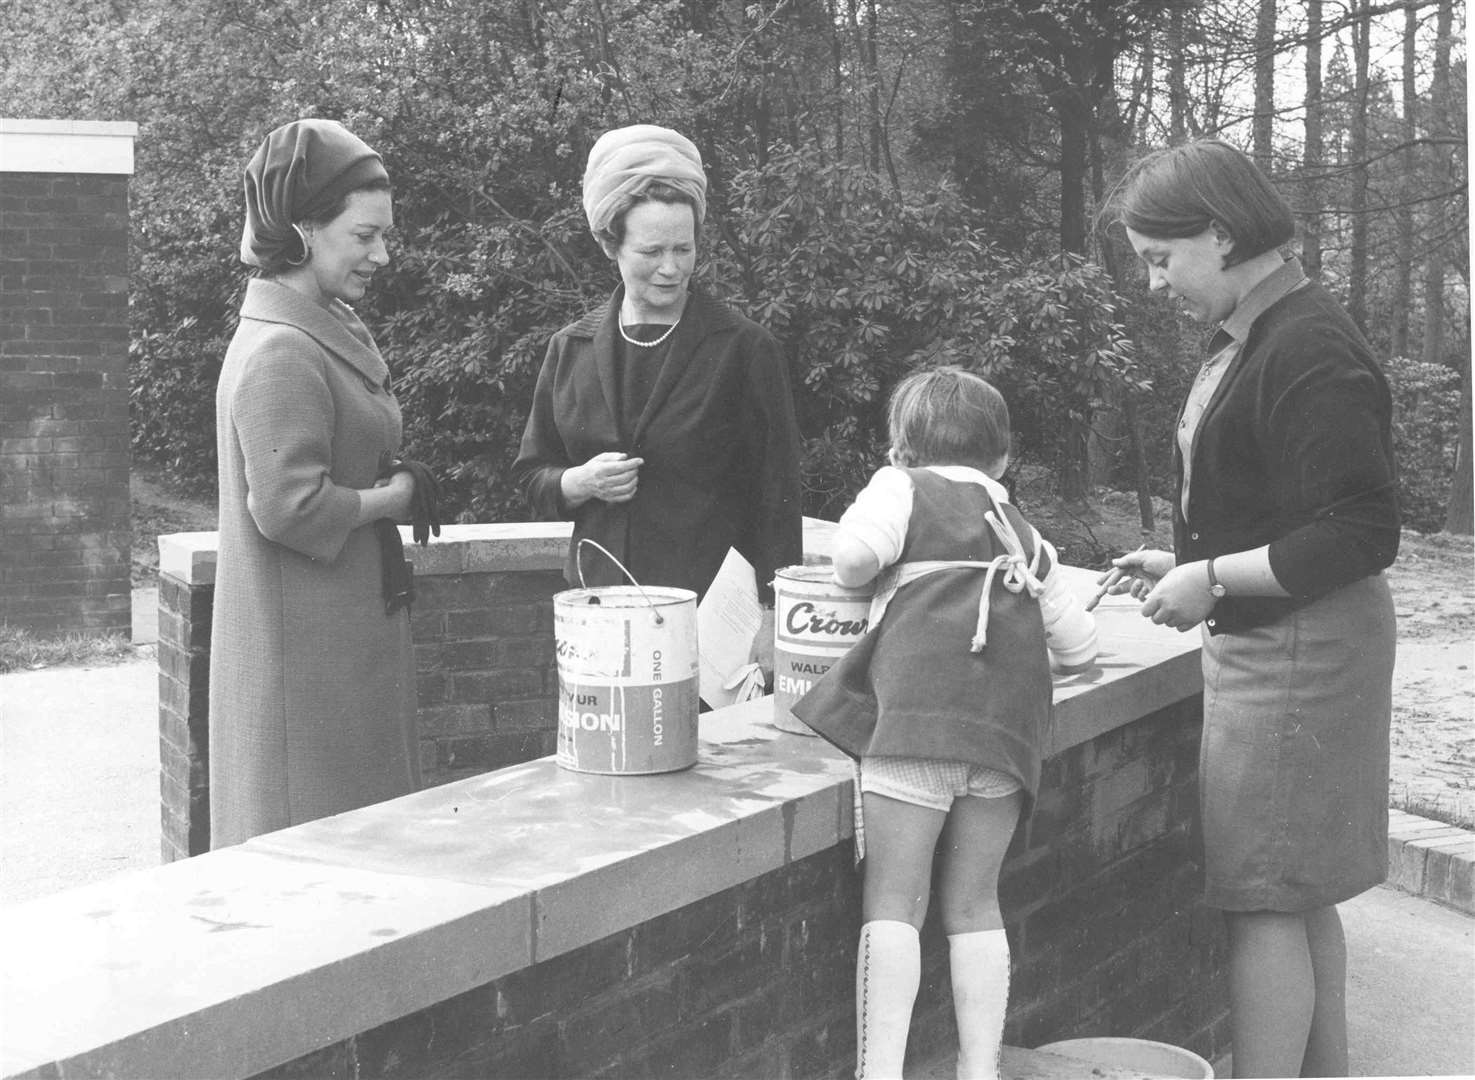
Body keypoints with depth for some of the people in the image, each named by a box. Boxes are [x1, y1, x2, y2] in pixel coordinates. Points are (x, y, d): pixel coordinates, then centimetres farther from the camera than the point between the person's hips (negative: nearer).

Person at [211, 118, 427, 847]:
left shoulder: (328, 331, 12)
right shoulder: (282, 354, -20)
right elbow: (289, 507, -25)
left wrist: (401, 478, 3)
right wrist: (392, 500, -12)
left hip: (347, 635, 10)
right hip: (306, 645, -10)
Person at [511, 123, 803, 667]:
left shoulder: (745, 350, -1)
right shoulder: (572, 349, 9)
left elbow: (776, 495, -2)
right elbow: (532, 477, 16)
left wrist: (772, 617, -8)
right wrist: (579, 483, -6)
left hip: (711, 599, -3)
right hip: (599, 600, 3)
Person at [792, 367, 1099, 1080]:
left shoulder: (901, 487, 13)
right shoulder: (1022, 532, 29)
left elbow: (856, 552, -8)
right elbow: (1077, 647, 30)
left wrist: (850, 574, 14)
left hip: (920, 714, -5)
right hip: (1008, 727, 5)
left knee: (891, 902, -3)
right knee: (974, 905, 13)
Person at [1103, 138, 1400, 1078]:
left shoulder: (1308, 350, -19)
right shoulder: (1249, 340, 12)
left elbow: (1363, 533, -23)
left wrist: (1214, 581, -19)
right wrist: (1184, 564, 10)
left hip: (1301, 648, -10)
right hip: (1271, 646, 10)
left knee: (1265, 899, -5)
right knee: (1303, 896, 17)